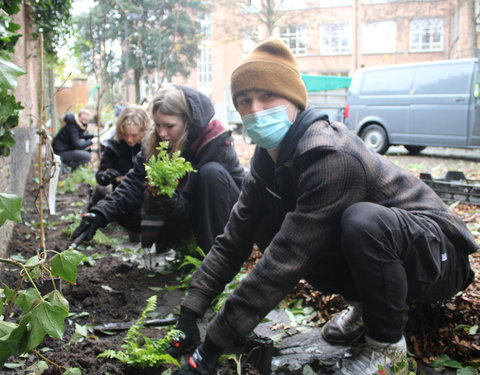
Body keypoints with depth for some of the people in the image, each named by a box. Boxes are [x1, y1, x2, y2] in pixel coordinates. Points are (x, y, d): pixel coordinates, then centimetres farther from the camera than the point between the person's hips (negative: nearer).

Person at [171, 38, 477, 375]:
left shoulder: (332, 157, -31)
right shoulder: (269, 161, -3)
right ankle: (366, 304, 9)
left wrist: (213, 346, -29)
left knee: (362, 220, -39)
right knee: (267, 231, -7)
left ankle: (387, 340, -10)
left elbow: (285, 262, -34)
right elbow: (234, 239, -1)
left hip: (437, 252, -7)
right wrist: (189, 313, -8)